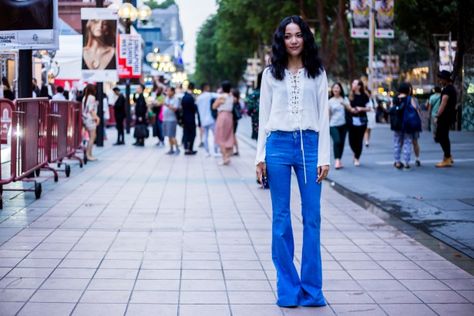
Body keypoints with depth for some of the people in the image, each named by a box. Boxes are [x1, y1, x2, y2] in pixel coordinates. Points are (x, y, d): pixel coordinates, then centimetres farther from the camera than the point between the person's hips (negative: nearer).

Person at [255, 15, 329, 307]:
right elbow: (264, 116, 8)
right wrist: (260, 156, 1)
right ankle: (288, 289, 10)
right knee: (281, 218, 2)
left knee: (312, 218, -1)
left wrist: (324, 157, -2)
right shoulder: (271, 73, 8)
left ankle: (311, 289, 7)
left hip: (309, 144, 0)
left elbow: (323, 116, 5)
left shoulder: (317, 73, 8)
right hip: (279, 144, 0)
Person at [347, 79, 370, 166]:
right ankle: (356, 154, 29)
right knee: (352, 140, 0)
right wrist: (350, 109, -10)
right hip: (352, 120, 2)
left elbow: (369, 108, 1)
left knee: (359, 140, 0)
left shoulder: (364, 96, -2)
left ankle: (357, 158, 14)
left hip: (361, 120, -2)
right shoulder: (350, 96, 4)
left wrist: (361, 109, -15)